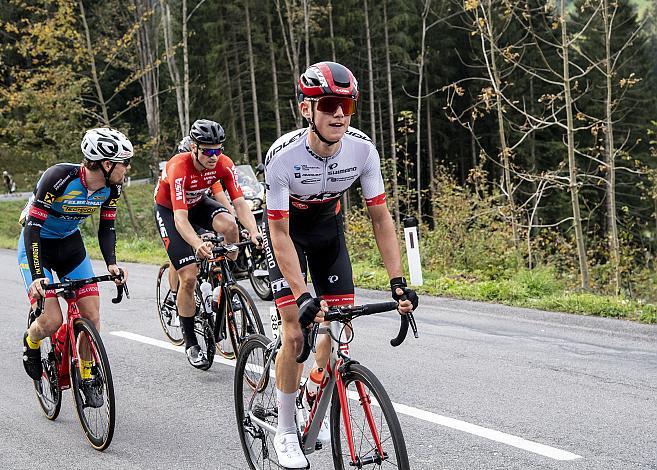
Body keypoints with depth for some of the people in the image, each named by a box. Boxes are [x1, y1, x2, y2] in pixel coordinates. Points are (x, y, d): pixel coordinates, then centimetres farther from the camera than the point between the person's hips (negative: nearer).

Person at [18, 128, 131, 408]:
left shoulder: (111, 187, -14)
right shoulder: (58, 178, -32)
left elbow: (106, 227, -1)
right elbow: (33, 226, -30)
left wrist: (111, 263, -18)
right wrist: (37, 276, -38)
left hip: (70, 245, 5)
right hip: (36, 245, -5)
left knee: (92, 316, -6)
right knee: (52, 321, -17)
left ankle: (88, 377, 14)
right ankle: (31, 343, 18)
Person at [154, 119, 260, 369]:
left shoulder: (224, 164, -24)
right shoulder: (179, 168, -36)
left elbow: (239, 202, -28)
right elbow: (180, 218, -44)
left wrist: (254, 232, -47)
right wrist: (198, 245, -62)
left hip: (198, 203, 4)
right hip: (169, 210, -4)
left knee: (229, 225, -30)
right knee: (189, 277, -14)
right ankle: (190, 344, 1)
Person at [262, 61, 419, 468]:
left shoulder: (362, 150, -24)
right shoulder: (283, 156, -34)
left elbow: (380, 217, -16)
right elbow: (280, 232, -30)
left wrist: (398, 282, -24)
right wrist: (302, 296, -39)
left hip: (328, 229, 4)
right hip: (288, 232, -3)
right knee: (296, 332, -12)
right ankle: (285, 431, 5)